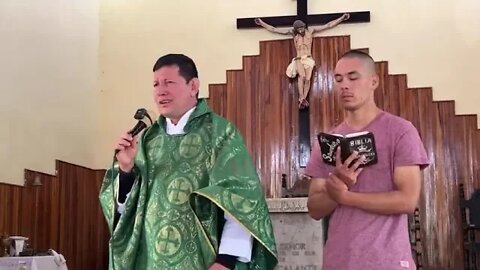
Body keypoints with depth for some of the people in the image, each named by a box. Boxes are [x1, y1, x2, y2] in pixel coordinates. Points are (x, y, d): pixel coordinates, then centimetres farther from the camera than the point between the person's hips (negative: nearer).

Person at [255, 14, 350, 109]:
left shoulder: (310, 30, 4)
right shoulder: (292, 32, 3)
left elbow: (328, 25, 6)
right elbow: (274, 30, 5)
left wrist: (341, 18, 4)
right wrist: (262, 23, 4)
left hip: (308, 59, 2)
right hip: (299, 59, -1)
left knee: (307, 79, -17)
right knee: (302, 76, -27)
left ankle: (303, 99, -17)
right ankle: (301, 98, -28)